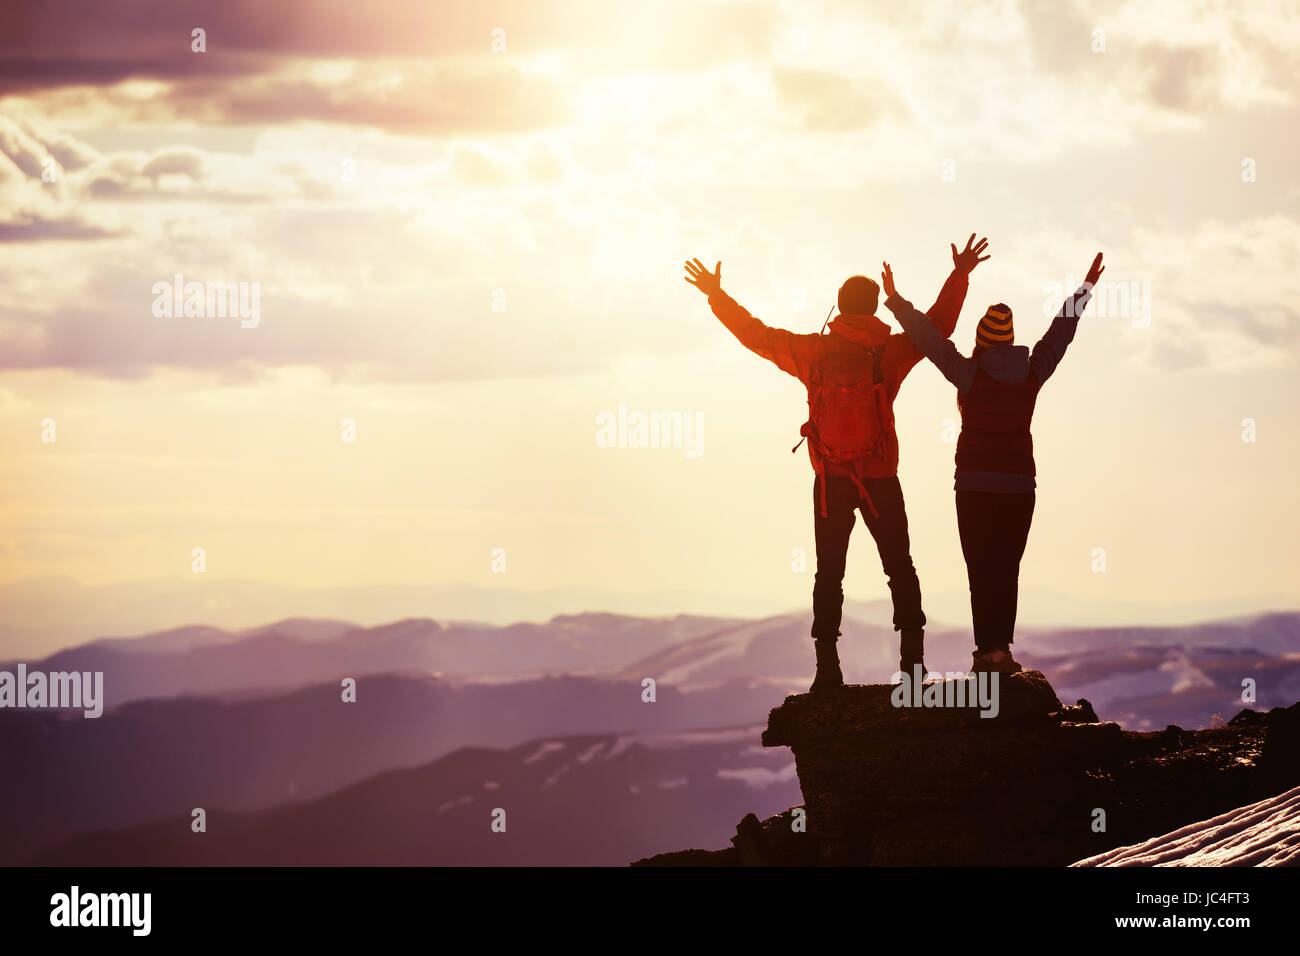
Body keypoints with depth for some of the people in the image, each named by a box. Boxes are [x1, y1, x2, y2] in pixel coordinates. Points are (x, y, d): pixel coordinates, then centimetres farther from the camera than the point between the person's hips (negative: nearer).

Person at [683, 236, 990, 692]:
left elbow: (756, 335, 4)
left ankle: (827, 666, 1)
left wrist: (717, 295, 15)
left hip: (830, 482, 1)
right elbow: (937, 324, 3)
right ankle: (913, 658, 1)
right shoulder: (890, 351, -7)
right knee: (900, 569, 8)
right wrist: (959, 276, 13)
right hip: (881, 482, -1)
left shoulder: (814, 352, -4)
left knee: (829, 574, 8)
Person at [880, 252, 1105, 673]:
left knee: (981, 570, -3)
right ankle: (1001, 649, 2)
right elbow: (1061, 332, 15)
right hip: (1020, 483, 3)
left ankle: (989, 650, -9)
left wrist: (896, 300, 5)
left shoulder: (969, 373, -8)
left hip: (975, 483, -3)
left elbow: (929, 337, -4)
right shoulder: (1032, 372, 2)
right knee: (1007, 569, 8)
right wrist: (1085, 289, 27)